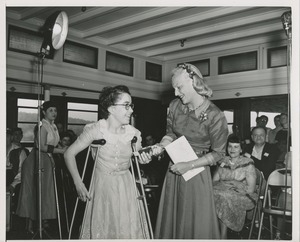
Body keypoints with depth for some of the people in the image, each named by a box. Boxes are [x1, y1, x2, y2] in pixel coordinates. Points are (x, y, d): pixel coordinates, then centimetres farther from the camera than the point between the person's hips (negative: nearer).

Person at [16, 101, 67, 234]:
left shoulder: (53, 126, 12)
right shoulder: (42, 126, -14)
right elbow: (42, 147, -20)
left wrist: (62, 149, 2)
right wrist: (59, 150, -22)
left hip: (47, 161, 8)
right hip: (36, 161, -8)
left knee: (45, 192, 12)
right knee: (33, 192, -1)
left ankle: (42, 218, 23)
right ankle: (29, 223, 6)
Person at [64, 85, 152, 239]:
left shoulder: (134, 134, -5)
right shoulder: (95, 130, -15)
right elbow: (69, 154, -8)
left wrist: (143, 160, -12)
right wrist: (78, 183, -12)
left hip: (125, 187, 3)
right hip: (102, 187, -2)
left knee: (128, 230, 5)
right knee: (100, 231, 7)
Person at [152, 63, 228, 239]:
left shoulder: (215, 116, -17)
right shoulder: (175, 106, -2)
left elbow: (218, 153, -11)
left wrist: (189, 165, -18)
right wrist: (161, 146, -10)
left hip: (196, 172, -5)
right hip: (174, 171, 5)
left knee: (196, 222, 9)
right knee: (170, 220, 17)